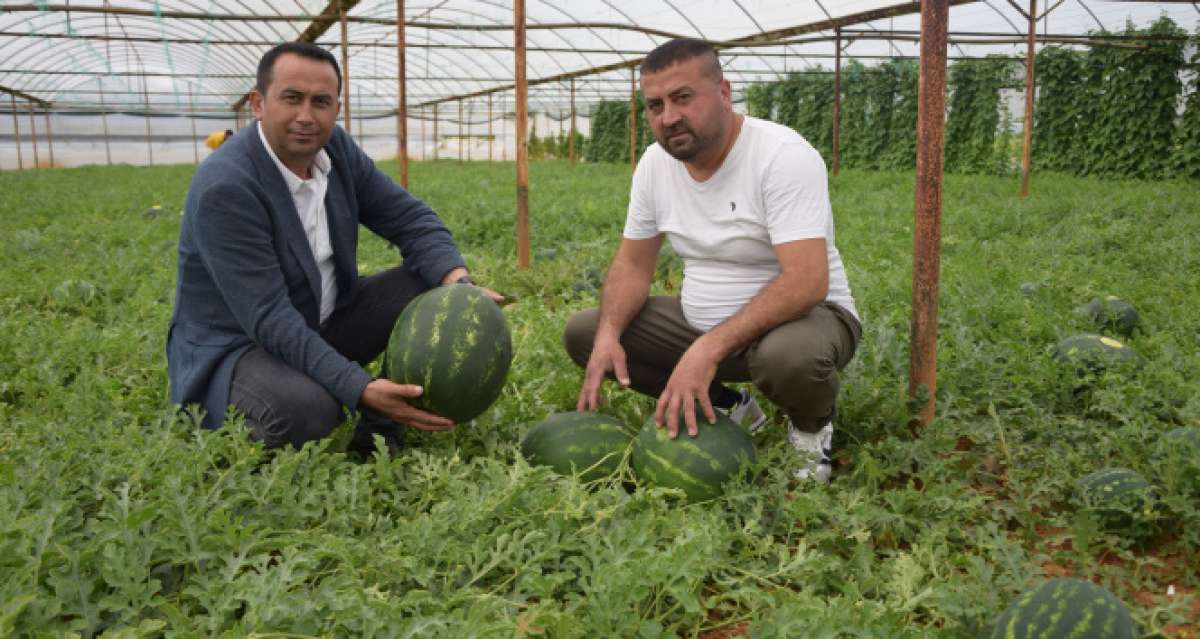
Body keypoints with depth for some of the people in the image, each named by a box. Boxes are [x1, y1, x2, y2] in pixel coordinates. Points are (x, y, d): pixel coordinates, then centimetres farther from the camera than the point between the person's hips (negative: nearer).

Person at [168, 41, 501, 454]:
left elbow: (410, 219, -2)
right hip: (235, 345, -7)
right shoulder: (224, 187, -26)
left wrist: (458, 282, -23)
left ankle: (379, 433, 0)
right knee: (307, 410, -37)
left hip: (322, 327, 7)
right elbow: (267, 317, -30)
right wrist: (361, 390, -38)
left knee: (433, 285, -8)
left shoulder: (336, 148, -5)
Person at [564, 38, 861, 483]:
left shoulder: (784, 155, -23)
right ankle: (727, 406, 9)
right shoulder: (655, 163, -2)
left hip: (803, 313, -6)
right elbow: (633, 264, 4)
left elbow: (806, 282, -33)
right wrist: (608, 335, -16)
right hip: (702, 322, 7)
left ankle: (811, 427, -1)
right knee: (583, 332, -4)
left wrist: (710, 349, -40)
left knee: (790, 354, -42)